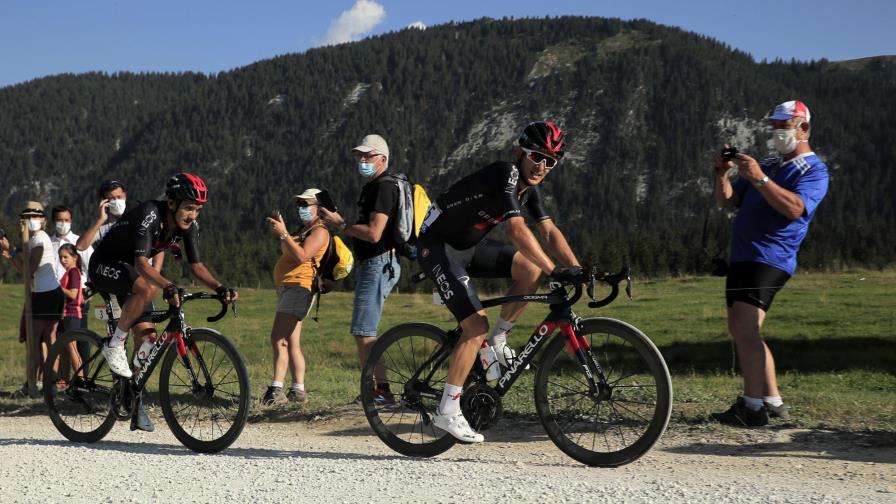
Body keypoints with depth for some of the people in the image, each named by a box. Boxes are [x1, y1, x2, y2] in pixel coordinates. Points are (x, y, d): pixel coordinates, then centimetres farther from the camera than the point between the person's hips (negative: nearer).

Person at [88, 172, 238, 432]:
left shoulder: (188, 226, -10)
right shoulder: (150, 214, -31)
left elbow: (196, 265, -7)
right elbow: (141, 263, -40)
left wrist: (220, 287, -24)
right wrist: (168, 286, -56)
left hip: (129, 270, 7)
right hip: (104, 265, -7)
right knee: (147, 288, -36)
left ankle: (136, 404, 11)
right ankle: (115, 345, -16)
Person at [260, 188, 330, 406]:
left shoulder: (319, 232, -9)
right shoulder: (304, 230, 24)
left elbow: (301, 256, -23)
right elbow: (286, 253, 21)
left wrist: (283, 233, -24)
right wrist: (280, 230, 12)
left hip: (298, 288, -11)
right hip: (288, 288, 11)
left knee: (278, 339, -18)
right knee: (291, 343, 12)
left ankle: (276, 391, -23)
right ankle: (298, 390, 17)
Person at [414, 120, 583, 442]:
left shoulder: (529, 187, 3)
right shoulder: (505, 175, -25)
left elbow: (550, 232, 1)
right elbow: (518, 232, -36)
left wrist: (577, 269, -11)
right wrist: (556, 271, -39)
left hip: (468, 247, 9)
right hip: (437, 249, -8)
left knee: (532, 268, -9)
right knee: (476, 325, -17)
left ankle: (499, 338, 8)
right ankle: (447, 412, -8)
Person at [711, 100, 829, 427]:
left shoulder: (814, 170, -1)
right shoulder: (768, 165, 24)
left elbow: (794, 208, -21)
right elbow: (727, 201, 17)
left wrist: (758, 179, -27)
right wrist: (722, 173, -1)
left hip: (770, 259, -9)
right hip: (743, 257, 9)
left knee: (745, 329, -20)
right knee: (740, 331, 10)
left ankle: (753, 407, -20)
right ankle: (773, 401, 16)